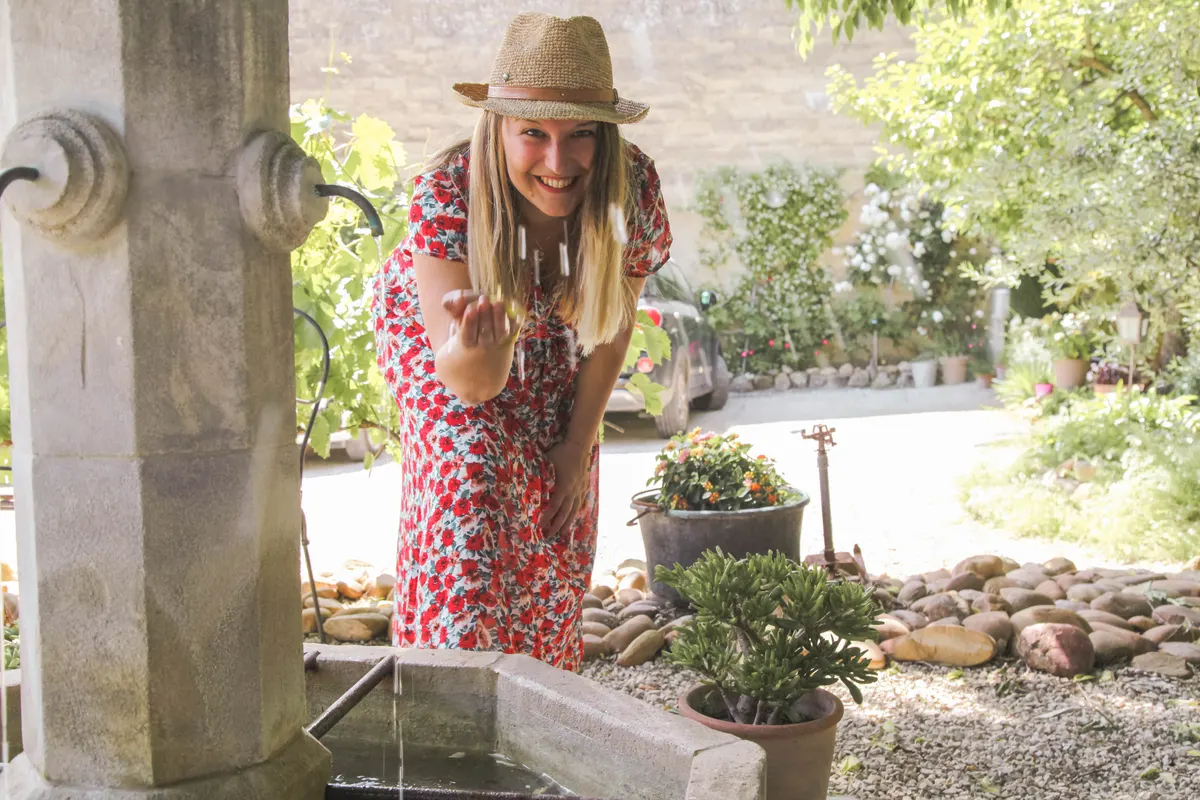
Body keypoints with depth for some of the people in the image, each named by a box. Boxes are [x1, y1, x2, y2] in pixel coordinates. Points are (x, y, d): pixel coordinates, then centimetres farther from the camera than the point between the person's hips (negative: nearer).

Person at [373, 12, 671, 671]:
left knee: (555, 539, 6)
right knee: (468, 499, -19)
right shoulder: (445, 193, -40)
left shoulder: (634, 186, -32)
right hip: (441, 336, -3)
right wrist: (476, 350, -66)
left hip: (553, 357, 3)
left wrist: (579, 442, -7)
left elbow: (613, 325, -14)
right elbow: (468, 382, -42)